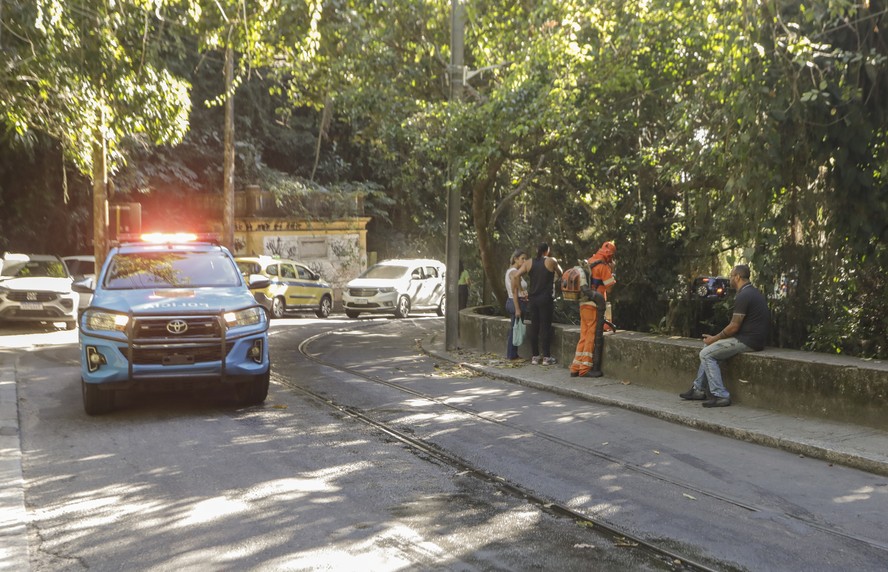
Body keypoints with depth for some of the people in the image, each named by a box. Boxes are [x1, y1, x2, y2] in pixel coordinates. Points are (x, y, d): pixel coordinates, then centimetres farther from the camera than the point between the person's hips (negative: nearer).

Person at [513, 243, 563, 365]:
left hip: (532, 299, 4)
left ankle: (535, 356, 12)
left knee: (534, 326, 8)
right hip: (546, 299, -4)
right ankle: (546, 357, 2)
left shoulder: (528, 263, 7)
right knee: (546, 326, 0)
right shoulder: (551, 261, -2)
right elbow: (560, 274, 13)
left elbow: (515, 276, -4)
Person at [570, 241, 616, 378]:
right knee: (593, 337, -2)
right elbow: (610, 287, -8)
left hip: (583, 304, 8)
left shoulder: (589, 262, 14)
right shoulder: (603, 266, -10)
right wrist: (611, 270, 4)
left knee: (584, 336, 12)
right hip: (595, 305, -8)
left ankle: (576, 368, 12)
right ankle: (586, 369, -1)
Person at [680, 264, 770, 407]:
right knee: (709, 351, 17)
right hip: (753, 338, 10)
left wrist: (714, 338, -4)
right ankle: (699, 389, 20)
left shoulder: (743, 296, -18)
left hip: (747, 341, -10)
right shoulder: (753, 292, 16)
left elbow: (734, 327, -18)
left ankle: (720, 395, -12)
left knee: (706, 354, -9)